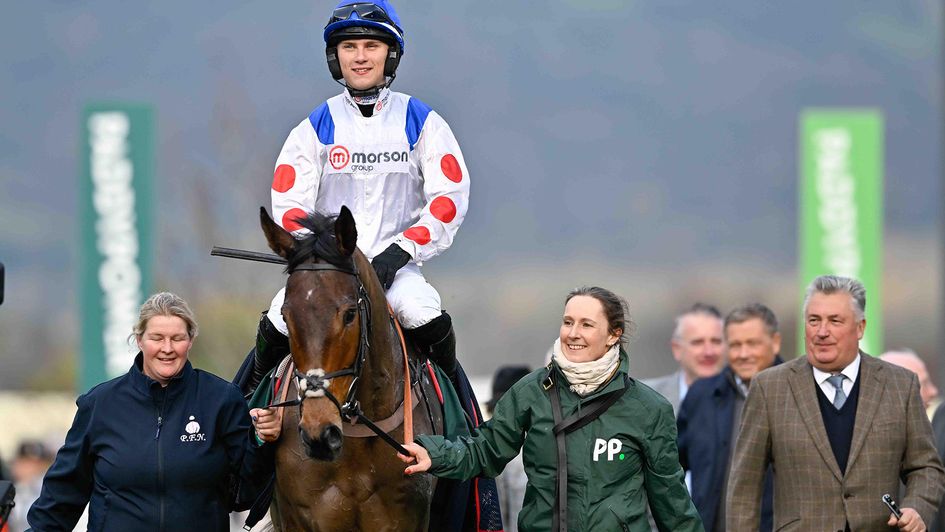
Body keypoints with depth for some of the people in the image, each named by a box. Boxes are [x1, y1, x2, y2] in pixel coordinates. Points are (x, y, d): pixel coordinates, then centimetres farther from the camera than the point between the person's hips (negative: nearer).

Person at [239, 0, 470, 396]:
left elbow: (449, 200, -1)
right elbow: (289, 209, 3)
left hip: (394, 264, -1)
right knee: (281, 320, -25)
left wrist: (400, 252, -13)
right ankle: (249, 397, 3)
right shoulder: (315, 129, 7)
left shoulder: (421, 124, 5)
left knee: (423, 315, -31)